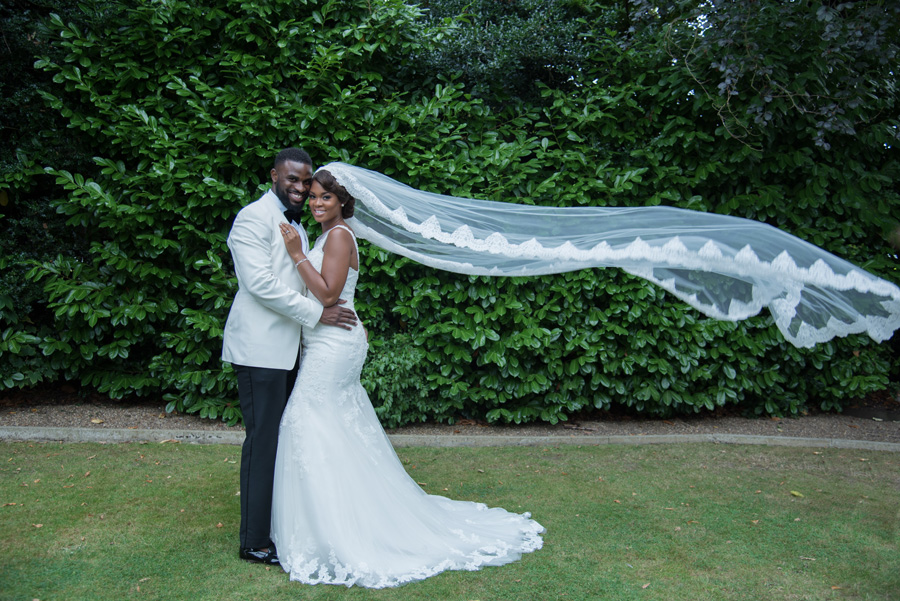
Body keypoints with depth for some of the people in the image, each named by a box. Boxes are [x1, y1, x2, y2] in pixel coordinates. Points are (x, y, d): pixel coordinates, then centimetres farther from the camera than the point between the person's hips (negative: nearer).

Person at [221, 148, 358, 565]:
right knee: (263, 441, -4)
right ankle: (253, 542, 8)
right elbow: (260, 283, -18)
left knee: (283, 438, 13)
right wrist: (317, 313, -17)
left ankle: (277, 523, 26)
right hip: (260, 347, -9)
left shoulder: (296, 227, 21)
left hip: (286, 348, 9)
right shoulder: (254, 218, -8)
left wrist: (349, 319, 11)